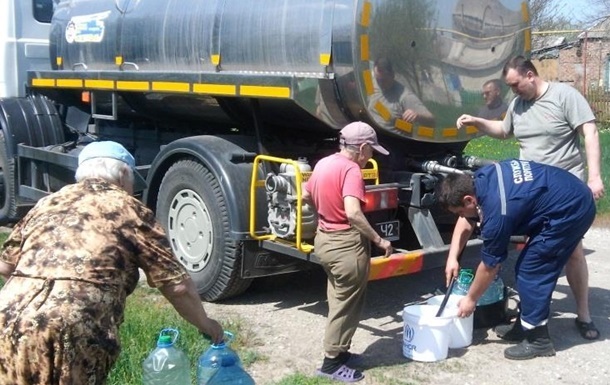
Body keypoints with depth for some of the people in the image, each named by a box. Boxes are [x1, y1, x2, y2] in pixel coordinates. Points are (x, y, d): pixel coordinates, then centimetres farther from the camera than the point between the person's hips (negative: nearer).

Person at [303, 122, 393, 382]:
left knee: (338, 300, 20)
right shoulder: (351, 170, -20)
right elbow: (353, 213, -31)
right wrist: (379, 240, -22)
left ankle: (338, 350, 30)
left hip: (324, 239, 9)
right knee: (346, 304, 2)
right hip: (346, 244, -9)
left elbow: (306, 196, 22)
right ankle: (332, 362, 9)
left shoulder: (323, 164, 7)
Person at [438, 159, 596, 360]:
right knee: (535, 267, 14)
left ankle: (538, 339, 2)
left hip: (570, 211, -10)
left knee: (530, 270, -7)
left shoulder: (496, 212, -25)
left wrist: (470, 299, 3)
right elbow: (468, 222, 15)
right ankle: (527, 325, 25)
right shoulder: (480, 178, -3)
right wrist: (453, 258, 11)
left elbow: (490, 266, -11)